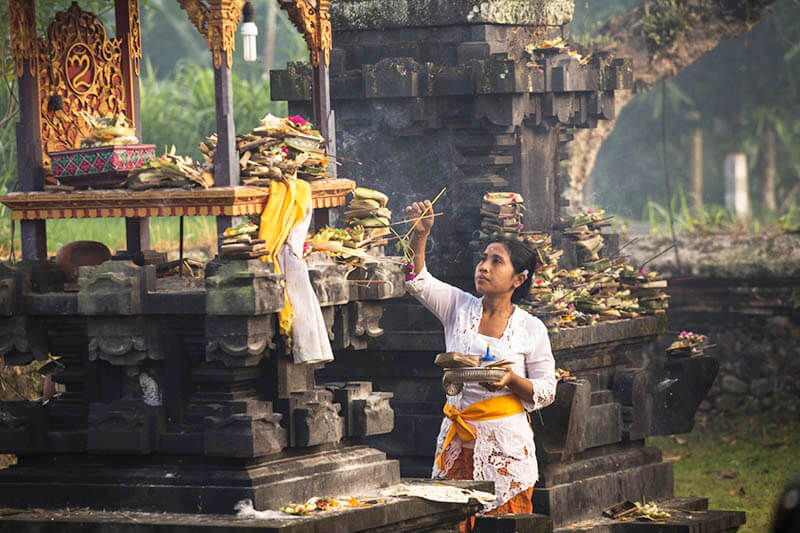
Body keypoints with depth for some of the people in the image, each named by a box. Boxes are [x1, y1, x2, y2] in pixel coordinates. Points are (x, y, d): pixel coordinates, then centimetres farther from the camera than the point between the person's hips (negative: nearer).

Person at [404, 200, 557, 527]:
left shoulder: (530, 328, 2)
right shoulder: (458, 307, 7)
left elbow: (546, 391, 4)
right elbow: (417, 279, -2)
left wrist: (512, 380, -16)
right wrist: (420, 234, -17)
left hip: (506, 442, -2)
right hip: (458, 442, 2)